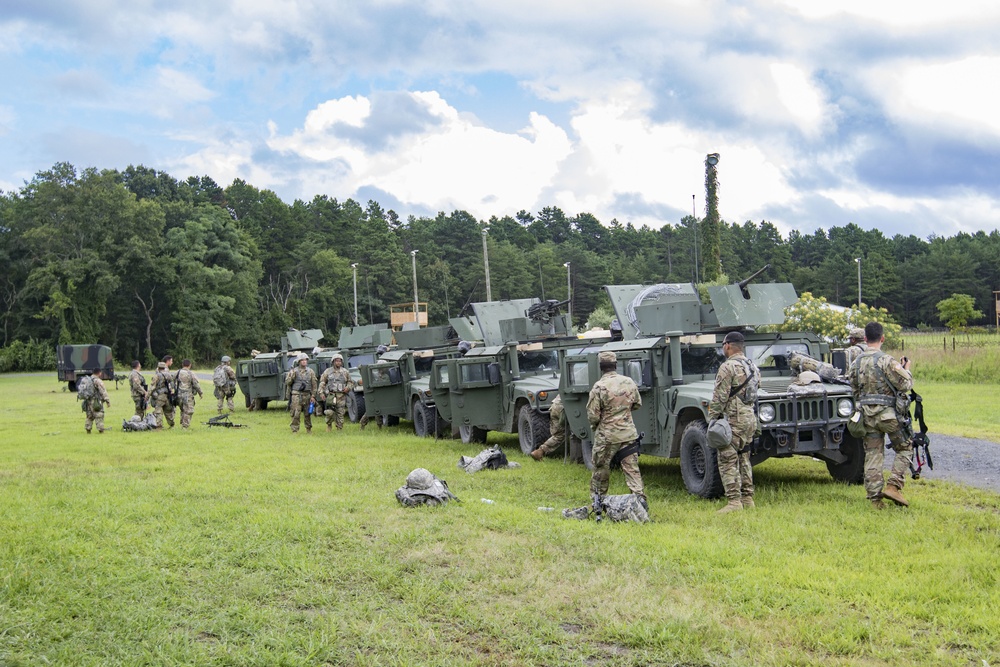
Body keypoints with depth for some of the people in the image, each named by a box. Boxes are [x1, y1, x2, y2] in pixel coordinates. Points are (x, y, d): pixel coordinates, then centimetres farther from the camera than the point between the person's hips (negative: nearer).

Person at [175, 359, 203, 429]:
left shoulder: (178, 372, 5)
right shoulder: (191, 373, -11)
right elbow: (196, 384, -10)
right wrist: (200, 393, 2)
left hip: (179, 395, 6)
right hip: (188, 395, -6)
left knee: (183, 410, 21)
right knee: (188, 411, 0)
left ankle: (182, 424, 25)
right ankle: (185, 426, -3)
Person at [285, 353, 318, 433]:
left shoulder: (310, 371, 8)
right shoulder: (294, 371, 2)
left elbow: (314, 385, 8)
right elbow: (287, 382, -1)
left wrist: (313, 396, 1)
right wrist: (292, 375, -15)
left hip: (307, 395, 3)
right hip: (296, 395, -3)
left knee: (308, 414, 9)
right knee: (296, 414, -7)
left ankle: (309, 429, 24)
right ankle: (294, 430, -3)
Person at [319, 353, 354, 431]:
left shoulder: (345, 372, 11)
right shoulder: (327, 371, 8)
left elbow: (350, 382, 19)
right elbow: (322, 382, 8)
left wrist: (348, 387, -3)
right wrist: (321, 393, -3)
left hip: (341, 396, 1)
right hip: (331, 395, -1)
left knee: (340, 414, -2)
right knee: (330, 413, -10)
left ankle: (340, 429, 6)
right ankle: (329, 425, 16)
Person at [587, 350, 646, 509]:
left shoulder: (599, 387, -15)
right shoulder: (629, 382, 0)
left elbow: (592, 415, -13)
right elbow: (637, 404, 13)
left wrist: (594, 425, 8)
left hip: (606, 435, -3)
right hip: (629, 433, 3)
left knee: (601, 469, 13)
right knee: (632, 469, 6)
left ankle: (597, 500, 23)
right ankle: (640, 497, -4)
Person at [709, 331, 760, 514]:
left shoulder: (728, 367, -14)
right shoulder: (752, 366, 14)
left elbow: (719, 398, -16)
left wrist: (711, 419, -9)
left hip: (733, 419, -9)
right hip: (750, 418, 9)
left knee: (727, 461, -6)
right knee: (743, 459, 15)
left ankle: (734, 501, -10)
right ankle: (747, 499, 17)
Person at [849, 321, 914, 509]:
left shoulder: (856, 363, 6)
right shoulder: (886, 361, -14)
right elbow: (905, 385, -12)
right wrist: (906, 370, 6)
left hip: (867, 415, 5)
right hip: (888, 414, -5)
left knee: (872, 455, 8)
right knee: (905, 449, 11)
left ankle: (874, 498, 5)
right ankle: (893, 486, -2)